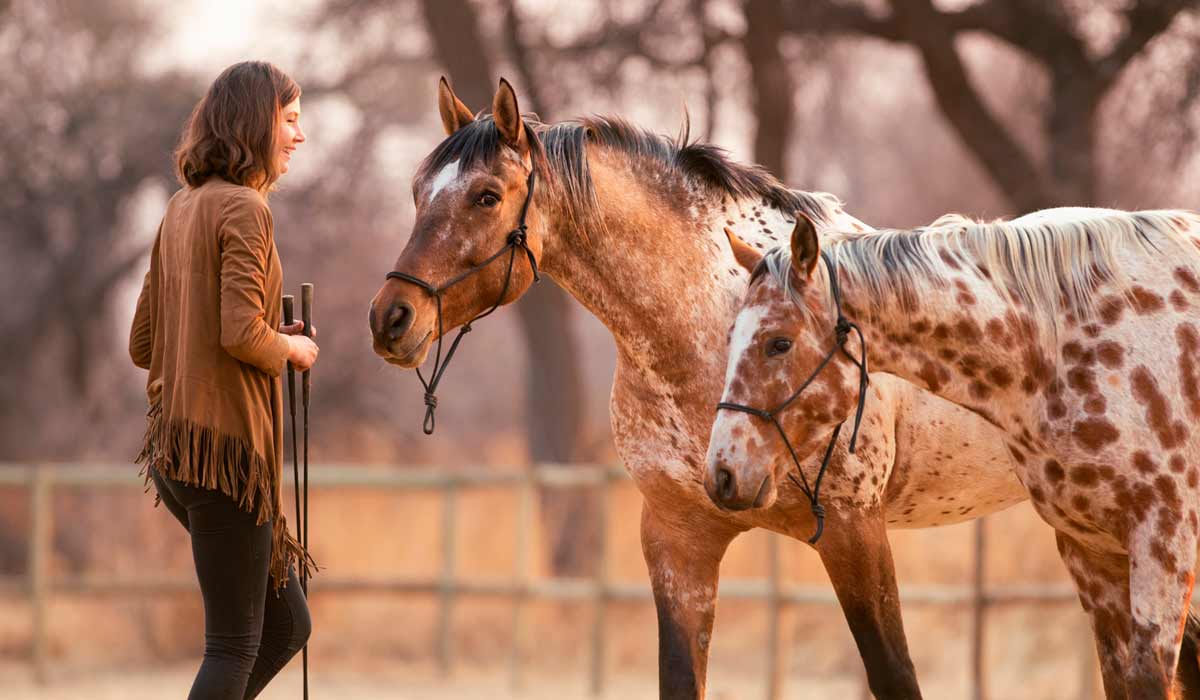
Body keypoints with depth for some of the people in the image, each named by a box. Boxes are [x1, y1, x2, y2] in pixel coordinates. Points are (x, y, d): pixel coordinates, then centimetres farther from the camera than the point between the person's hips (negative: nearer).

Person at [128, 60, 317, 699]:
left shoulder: (183, 209, 15)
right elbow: (242, 333, -24)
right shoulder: (244, 209, -12)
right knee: (236, 645, -2)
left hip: (176, 447, 9)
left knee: (287, 624, 16)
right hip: (225, 446, -9)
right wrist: (293, 349, -3)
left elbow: (143, 344, 18)